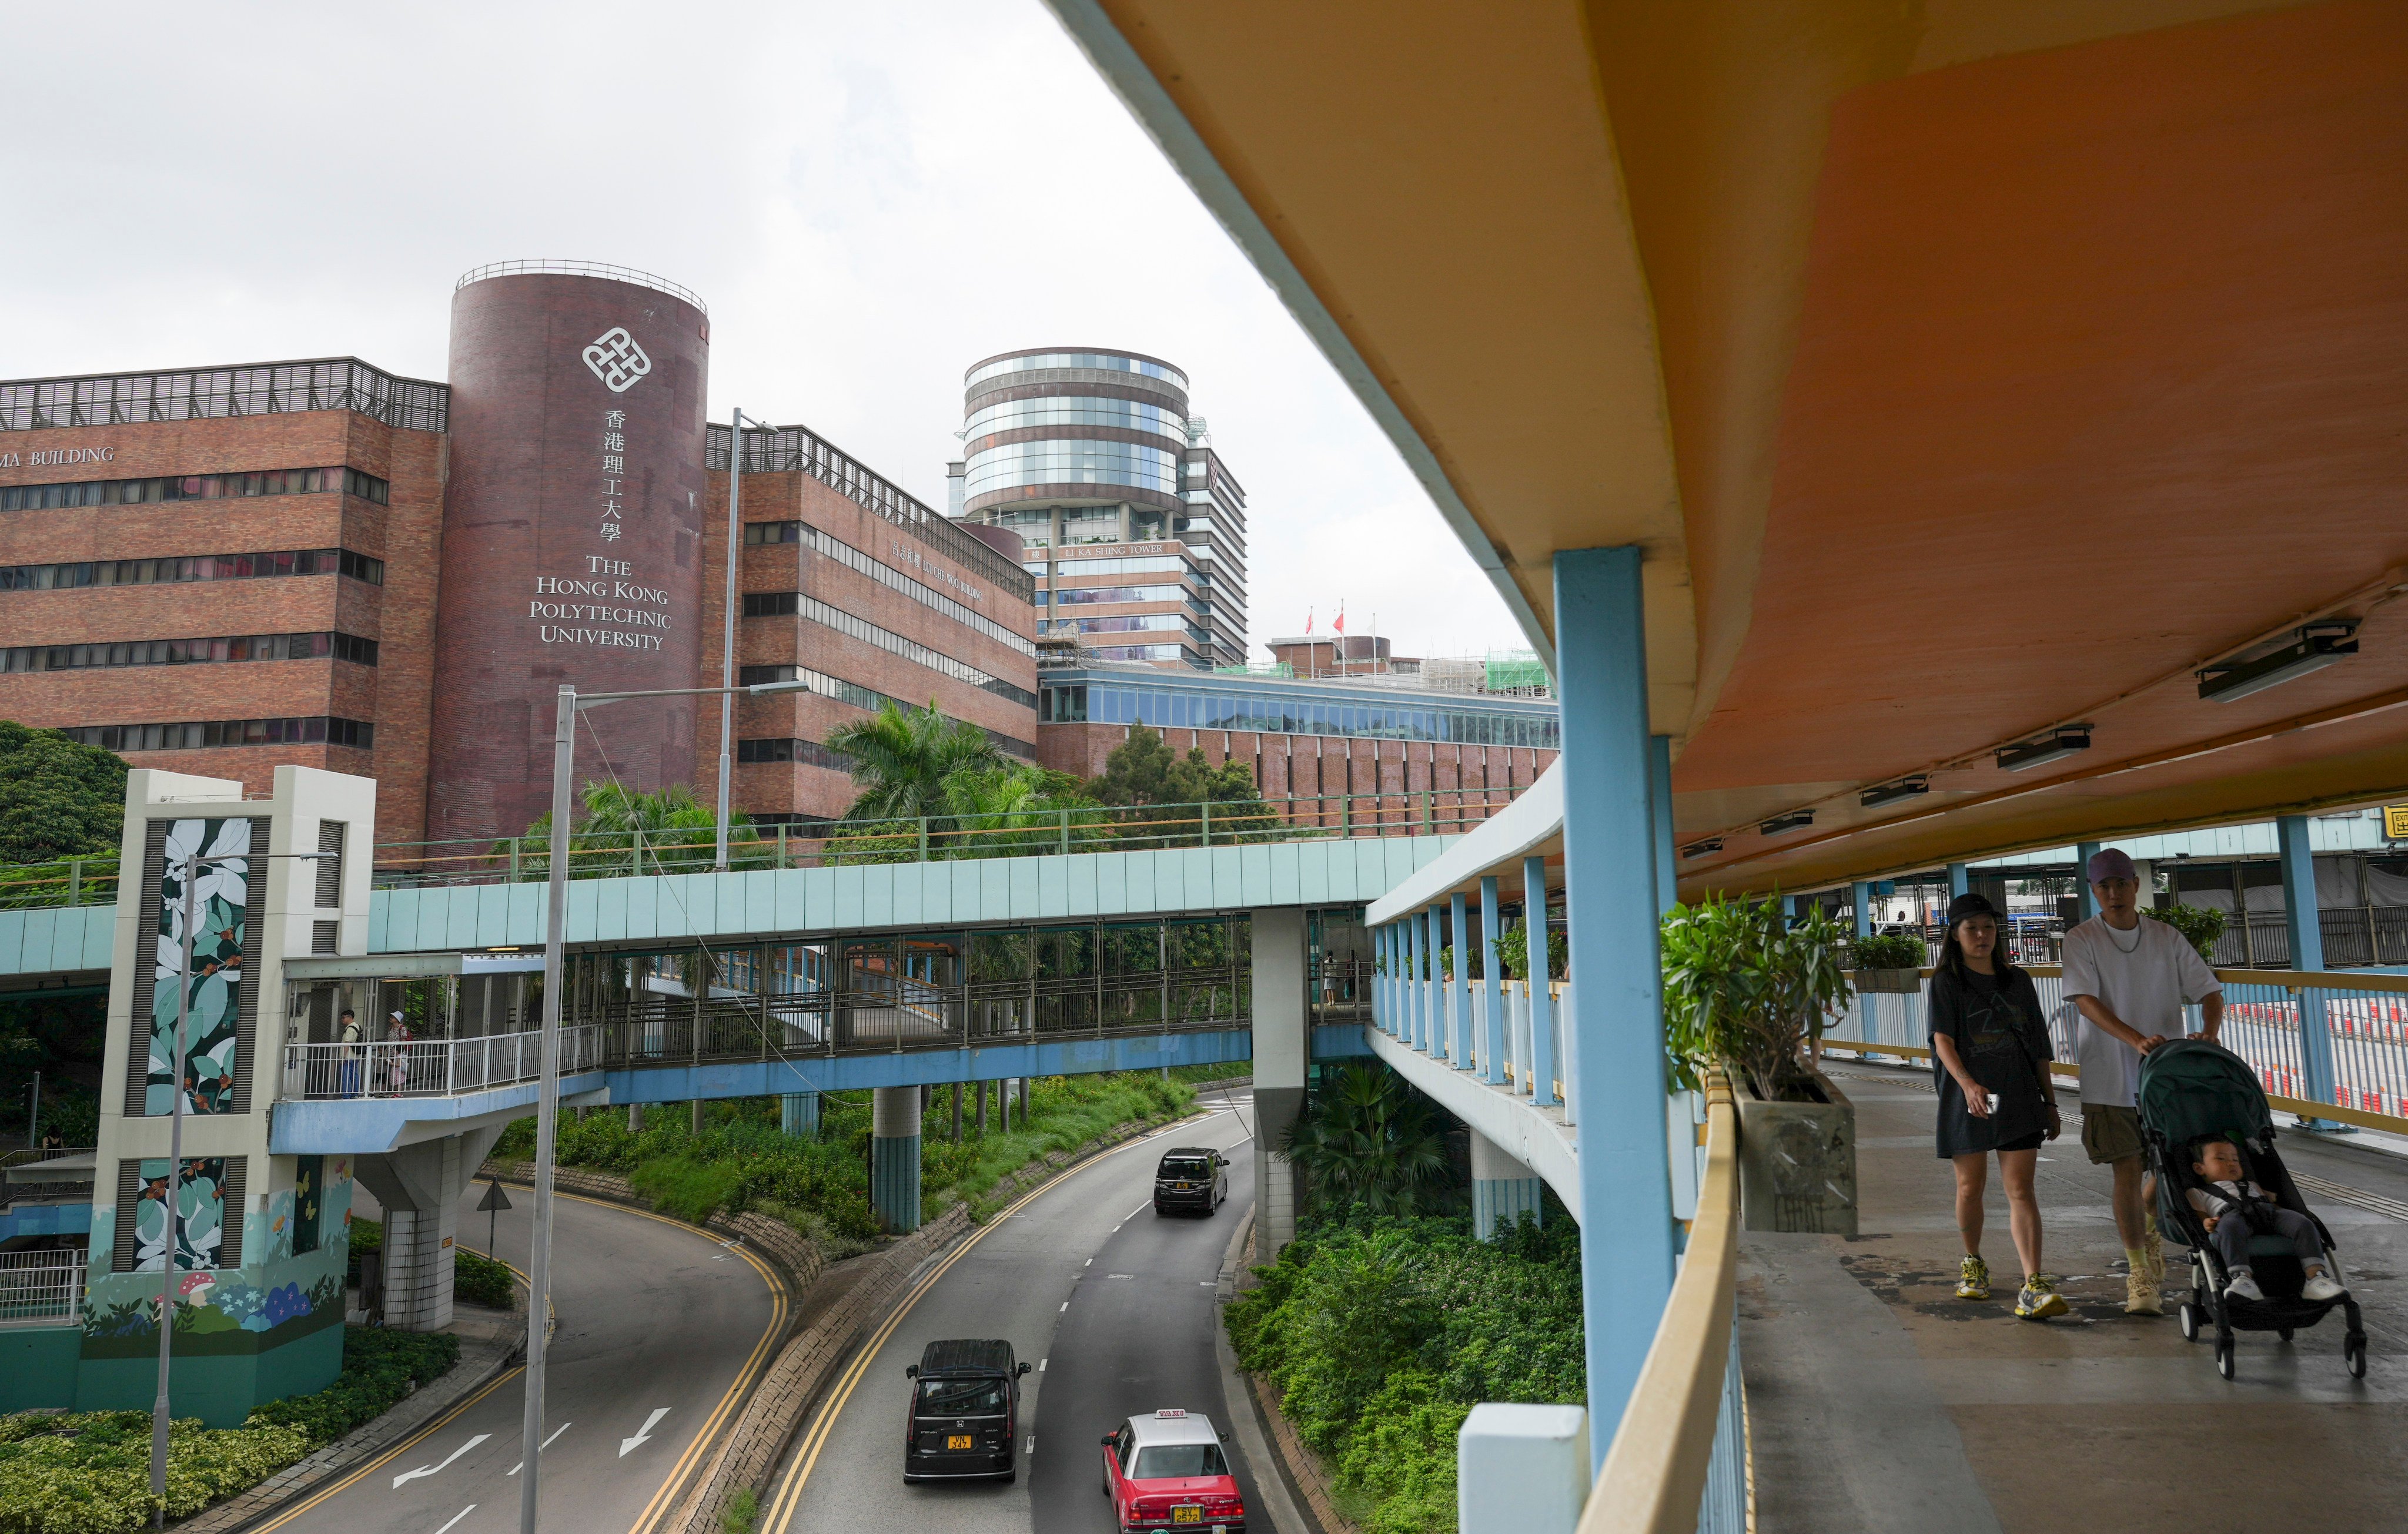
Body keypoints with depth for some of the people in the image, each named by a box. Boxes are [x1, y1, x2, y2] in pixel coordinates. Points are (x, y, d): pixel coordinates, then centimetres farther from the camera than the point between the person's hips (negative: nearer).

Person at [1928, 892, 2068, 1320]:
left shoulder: (2018, 980, 11)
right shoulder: (1947, 982, 0)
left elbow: (2038, 1047, 14)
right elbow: (1943, 1041, -12)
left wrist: (2050, 1102, 12)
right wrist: (1968, 1083, -29)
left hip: (2018, 1098, 2)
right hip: (1967, 1096, -2)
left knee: (2021, 1189, -6)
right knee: (1971, 1186, 9)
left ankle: (2034, 1287, -13)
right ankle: (1973, 1264, 31)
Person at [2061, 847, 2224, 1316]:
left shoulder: (2168, 939, 6)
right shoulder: (2081, 940, -3)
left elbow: (2209, 991, 3)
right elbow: (2086, 1001, -14)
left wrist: (2209, 1033, -19)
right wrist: (2137, 1039, -30)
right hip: (2111, 1079, -3)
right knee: (2128, 1171, -5)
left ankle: (2150, 1225, 39)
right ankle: (2139, 1276, 5)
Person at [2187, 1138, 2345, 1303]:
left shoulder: (2251, 1186, 47)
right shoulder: (2198, 1193, 32)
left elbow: (2274, 1203, 36)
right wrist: (2205, 1223, -9)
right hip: (2233, 1214, -5)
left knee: (2304, 1224, -26)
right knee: (2230, 1225, -43)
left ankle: (2316, 1275, -37)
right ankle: (2242, 1277, -59)